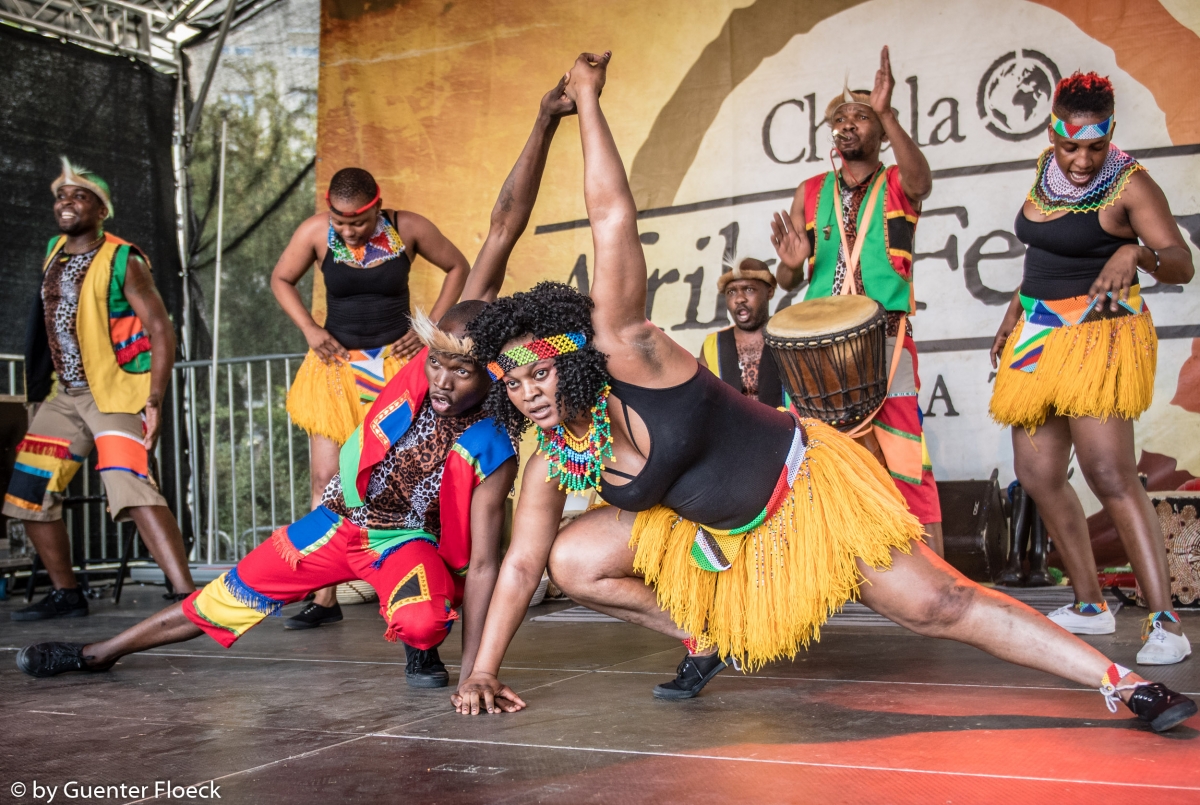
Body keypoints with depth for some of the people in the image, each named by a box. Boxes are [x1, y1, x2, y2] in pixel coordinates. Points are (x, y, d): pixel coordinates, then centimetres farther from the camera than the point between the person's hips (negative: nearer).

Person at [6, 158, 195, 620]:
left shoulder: (122, 261, -11)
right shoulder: (55, 252, 11)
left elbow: (161, 330, -16)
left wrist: (154, 401, -24)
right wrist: (47, 383, 21)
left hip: (116, 393, -8)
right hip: (66, 395, 8)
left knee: (130, 487, -27)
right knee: (28, 494, 9)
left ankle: (188, 598, -31)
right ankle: (67, 596, 24)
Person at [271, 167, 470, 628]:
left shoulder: (409, 228, -9)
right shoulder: (316, 232, -6)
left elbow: (457, 267, 6)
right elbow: (281, 280, 10)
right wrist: (310, 330, -4)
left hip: (396, 363, -1)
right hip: (336, 365, 2)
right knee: (326, 479, -3)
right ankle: (324, 597, 2)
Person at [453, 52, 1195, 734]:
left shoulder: (626, 354, -26)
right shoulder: (553, 460, -8)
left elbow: (612, 215, -27)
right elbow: (521, 564, -2)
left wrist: (589, 98, -25)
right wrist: (483, 673, -3)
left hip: (804, 486, -6)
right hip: (720, 535, 6)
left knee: (941, 605, -10)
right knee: (573, 560, -4)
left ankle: (1124, 683, 0)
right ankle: (703, 640, 13)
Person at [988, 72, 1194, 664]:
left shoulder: (1130, 184, -11)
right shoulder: (1048, 169, 10)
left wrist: (1136, 252, -40)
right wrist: (1016, 311, 21)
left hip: (1098, 338, -7)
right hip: (1039, 338, 8)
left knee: (1110, 475, -17)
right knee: (1037, 475, 7)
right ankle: (1090, 608, 21)